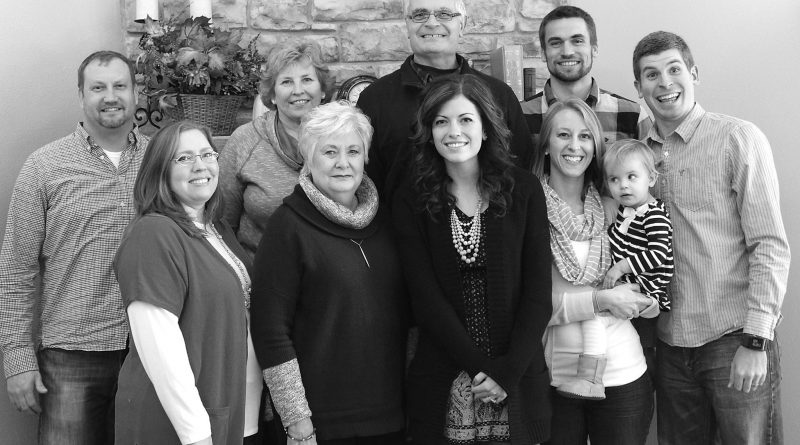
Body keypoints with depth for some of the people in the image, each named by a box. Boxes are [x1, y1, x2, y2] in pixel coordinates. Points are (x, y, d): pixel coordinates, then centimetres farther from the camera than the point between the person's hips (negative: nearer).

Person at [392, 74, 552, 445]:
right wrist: (480, 367, -13)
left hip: (518, 379, 0)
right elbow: (425, 297, -7)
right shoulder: (412, 201, -1)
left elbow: (537, 291, -3)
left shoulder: (523, 190, -1)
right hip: (442, 384, 0)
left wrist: (509, 370, -12)